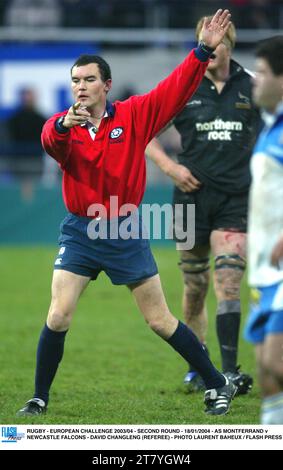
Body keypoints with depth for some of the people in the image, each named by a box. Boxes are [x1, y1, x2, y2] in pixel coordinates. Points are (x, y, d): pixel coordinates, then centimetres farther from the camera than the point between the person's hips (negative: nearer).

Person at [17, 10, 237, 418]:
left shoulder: (134, 116, -3)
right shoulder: (64, 125, -3)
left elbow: (176, 90, -9)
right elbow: (49, 140, -26)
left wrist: (205, 51, -20)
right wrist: (64, 125, -49)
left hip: (126, 232, -1)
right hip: (79, 232, 1)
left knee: (160, 321, 3)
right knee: (58, 317, -8)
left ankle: (218, 384, 16)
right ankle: (40, 398, 6)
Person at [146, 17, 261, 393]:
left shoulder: (252, 87, 3)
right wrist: (169, 166, -5)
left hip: (236, 198, -1)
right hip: (192, 196, 1)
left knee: (228, 283, -13)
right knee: (195, 288, 7)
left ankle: (230, 371, -14)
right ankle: (197, 369, 21)